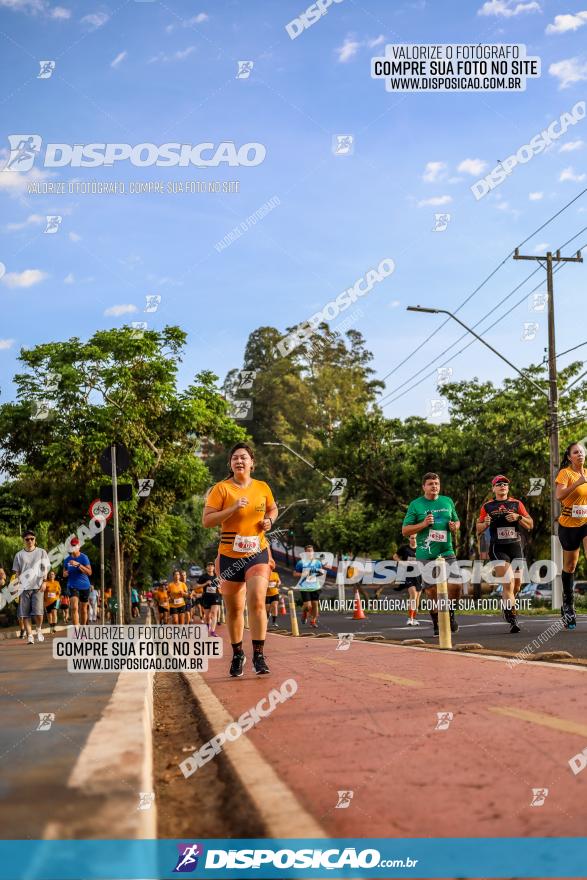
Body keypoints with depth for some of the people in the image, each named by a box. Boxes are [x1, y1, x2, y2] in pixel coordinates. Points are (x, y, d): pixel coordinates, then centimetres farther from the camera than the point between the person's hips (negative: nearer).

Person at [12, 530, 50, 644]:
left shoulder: (41, 552, 9)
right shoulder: (19, 555, 11)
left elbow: (45, 568, 7)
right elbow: (17, 571, 12)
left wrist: (44, 581, -4)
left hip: (37, 586, -2)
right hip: (24, 587, 2)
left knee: (38, 611, -11)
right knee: (25, 613, -3)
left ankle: (38, 630, 14)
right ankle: (29, 636, 1)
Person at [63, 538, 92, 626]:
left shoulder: (84, 557, -6)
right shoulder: (67, 559, 5)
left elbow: (89, 572, -16)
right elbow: (64, 573, 20)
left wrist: (78, 565, -26)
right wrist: (65, 574, -5)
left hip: (84, 586, -1)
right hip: (72, 586, 1)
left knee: (83, 610, 10)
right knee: (74, 608, -17)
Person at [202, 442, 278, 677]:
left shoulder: (262, 488, 4)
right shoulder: (221, 489, -6)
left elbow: (273, 509, 23)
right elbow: (206, 520, -12)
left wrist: (269, 520, 2)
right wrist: (233, 508, -21)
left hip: (258, 554, 1)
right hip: (230, 556, 0)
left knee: (257, 602, -17)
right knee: (234, 609, 10)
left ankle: (259, 655, -9)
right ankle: (237, 654, 29)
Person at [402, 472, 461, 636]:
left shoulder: (447, 501, 12)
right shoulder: (415, 505, 1)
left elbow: (457, 521, 25)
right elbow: (405, 531, 0)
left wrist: (454, 527, 1)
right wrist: (423, 524, -13)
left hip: (447, 552, 2)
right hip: (425, 555, -2)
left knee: (455, 585, -10)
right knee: (431, 590, -1)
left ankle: (450, 614, 18)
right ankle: (437, 625, 16)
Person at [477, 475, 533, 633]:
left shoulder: (516, 504, 12)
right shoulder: (487, 506, 9)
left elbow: (530, 525, 10)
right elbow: (478, 529, 13)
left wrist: (518, 517, -8)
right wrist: (486, 523, -9)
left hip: (516, 546, 3)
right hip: (498, 548, -3)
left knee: (517, 584, 8)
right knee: (508, 584, -15)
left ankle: (506, 605, 36)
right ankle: (513, 619, -16)